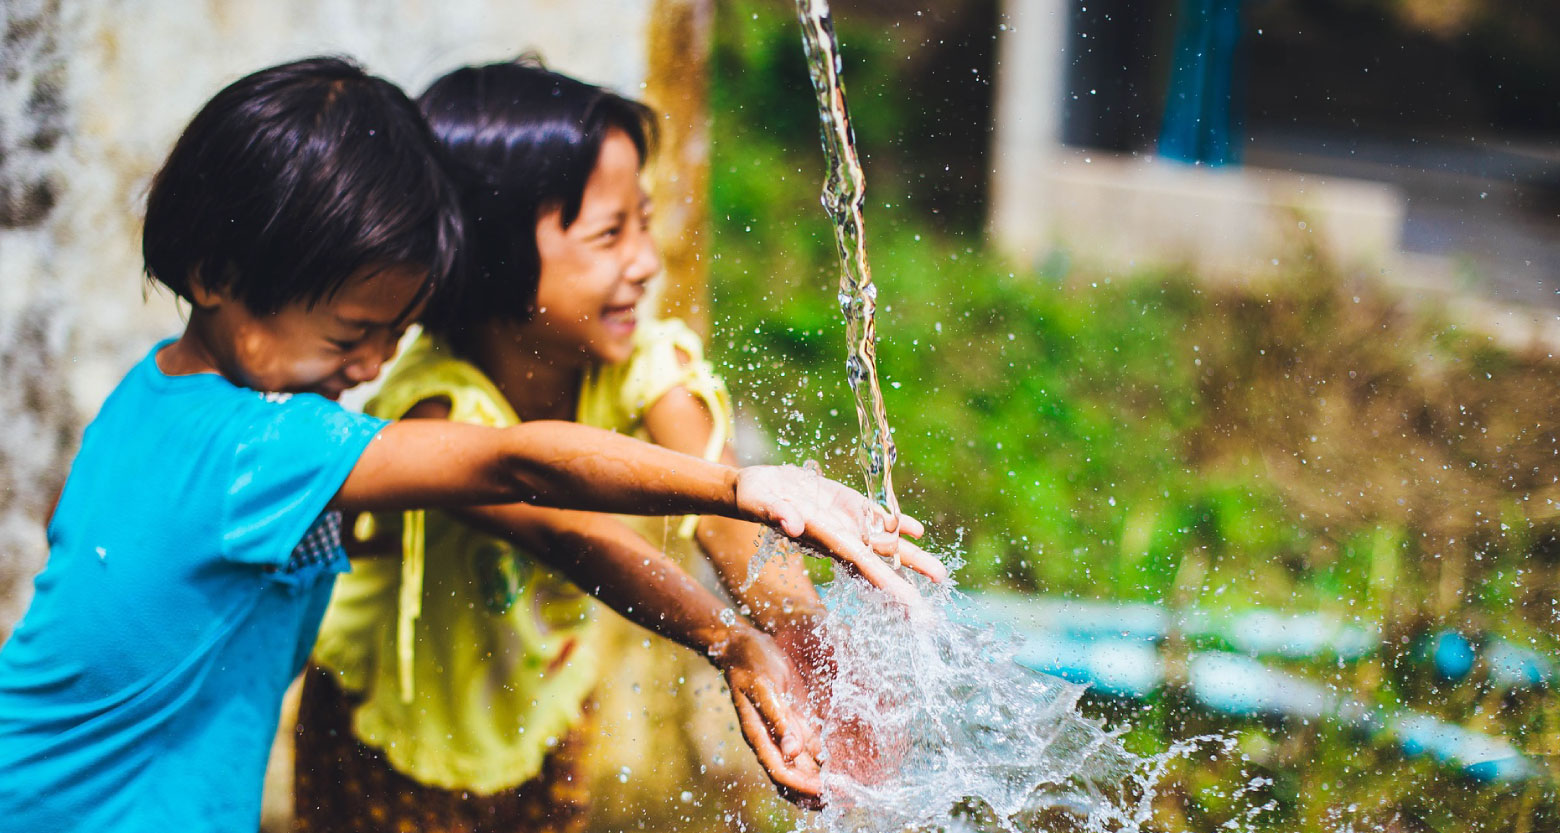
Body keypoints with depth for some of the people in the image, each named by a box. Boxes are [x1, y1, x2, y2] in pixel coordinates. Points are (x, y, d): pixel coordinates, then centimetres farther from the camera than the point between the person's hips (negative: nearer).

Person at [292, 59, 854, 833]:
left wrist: (829, 683, -45)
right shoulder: (438, 414, -36)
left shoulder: (642, 367, -21)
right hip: (398, 734, -4)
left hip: (545, 708, 4)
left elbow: (737, 535, -31)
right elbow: (571, 536, -49)